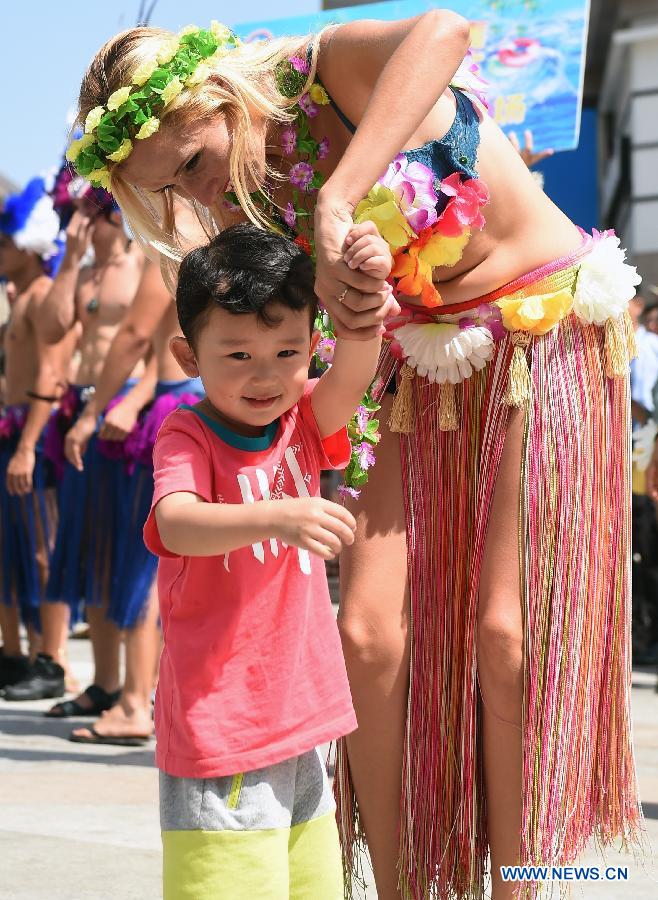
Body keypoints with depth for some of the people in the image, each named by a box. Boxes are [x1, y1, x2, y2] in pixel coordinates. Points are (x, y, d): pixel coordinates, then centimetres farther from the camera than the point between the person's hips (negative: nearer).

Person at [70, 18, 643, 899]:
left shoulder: (335, 68, -22)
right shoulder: (241, 204, -3)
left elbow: (443, 31, -45)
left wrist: (335, 202, -53)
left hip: (549, 339, -5)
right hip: (421, 367, 6)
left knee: (507, 631, -12)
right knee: (370, 634, -6)